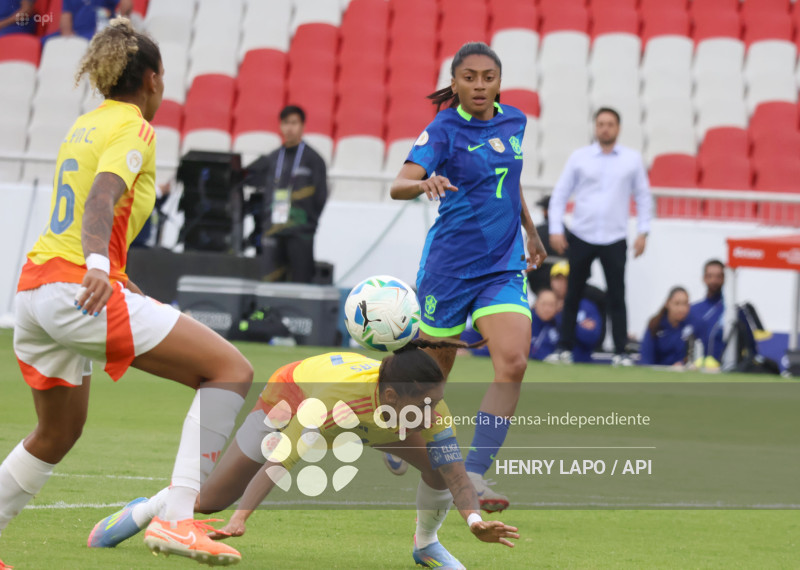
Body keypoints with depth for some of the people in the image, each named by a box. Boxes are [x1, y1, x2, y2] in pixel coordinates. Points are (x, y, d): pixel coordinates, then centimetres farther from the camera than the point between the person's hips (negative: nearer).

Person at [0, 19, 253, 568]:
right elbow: (101, 198, -23)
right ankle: (176, 518, -21)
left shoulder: (84, 126, 21)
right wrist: (96, 265, -40)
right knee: (232, 370, -10)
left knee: (58, 434, 27)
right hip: (78, 290, -9)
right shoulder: (134, 130, -4)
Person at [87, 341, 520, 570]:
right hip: (291, 398, -3)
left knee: (438, 464, -19)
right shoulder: (339, 401, -48)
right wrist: (240, 519, -60)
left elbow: (456, 475, -36)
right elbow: (277, 464, -49)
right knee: (208, 502, -1)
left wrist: (474, 520, -55)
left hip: (372, 419, 3)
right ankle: (142, 511, 29)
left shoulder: (430, 408, -36)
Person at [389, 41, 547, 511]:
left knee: (513, 363, -16)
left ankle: (475, 476, -13)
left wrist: (531, 231, 32)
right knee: (434, 367, 9)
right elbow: (399, 186, -24)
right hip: (449, 263, -4)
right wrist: (425, 184, -46)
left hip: (504, 266, 4)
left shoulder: (514, 121, 6)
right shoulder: (443, 130, -10)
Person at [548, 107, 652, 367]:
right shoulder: (579, 157, 3)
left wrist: (643, 232, 2)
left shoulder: (632, 159, 5)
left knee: (617, 297, -4)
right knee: (573, 295, 5)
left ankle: (621, 352, -1)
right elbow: (560, 194, 6)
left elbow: (643, 196, 10)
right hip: (581, 237, 1)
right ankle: (565, 348, 13)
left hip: (614, 239, 0)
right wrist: (555, 229, -3)